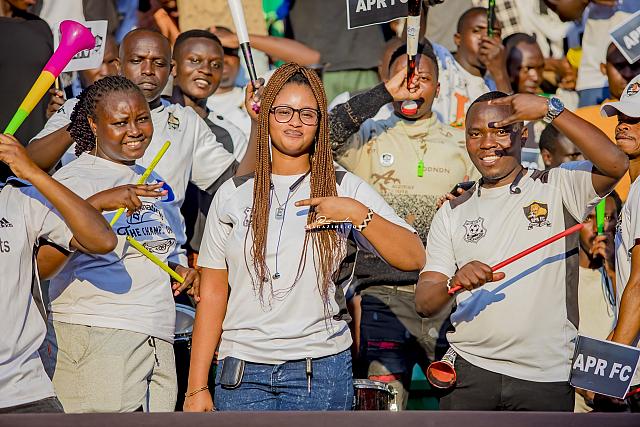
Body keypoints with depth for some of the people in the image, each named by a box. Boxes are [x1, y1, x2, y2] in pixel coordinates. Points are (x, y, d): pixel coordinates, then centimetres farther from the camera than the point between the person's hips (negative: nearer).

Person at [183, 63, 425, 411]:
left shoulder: (345, 189, 5)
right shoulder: (233, 194, 7)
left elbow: (413, 258, -2)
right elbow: (212, 293, 6)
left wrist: (358, 213, -16)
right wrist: (197, 387, 2)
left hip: (320, 368, -1)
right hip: (242, 372, 1)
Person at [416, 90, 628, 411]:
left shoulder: (556, 188, 2)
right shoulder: (453, 213, 11)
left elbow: (616, 164, -19)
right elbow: (424, 304, 3)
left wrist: (549, 109, -25)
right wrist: (455, 282, -19)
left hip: (547, 377, -2)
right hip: (470, 372, 2)